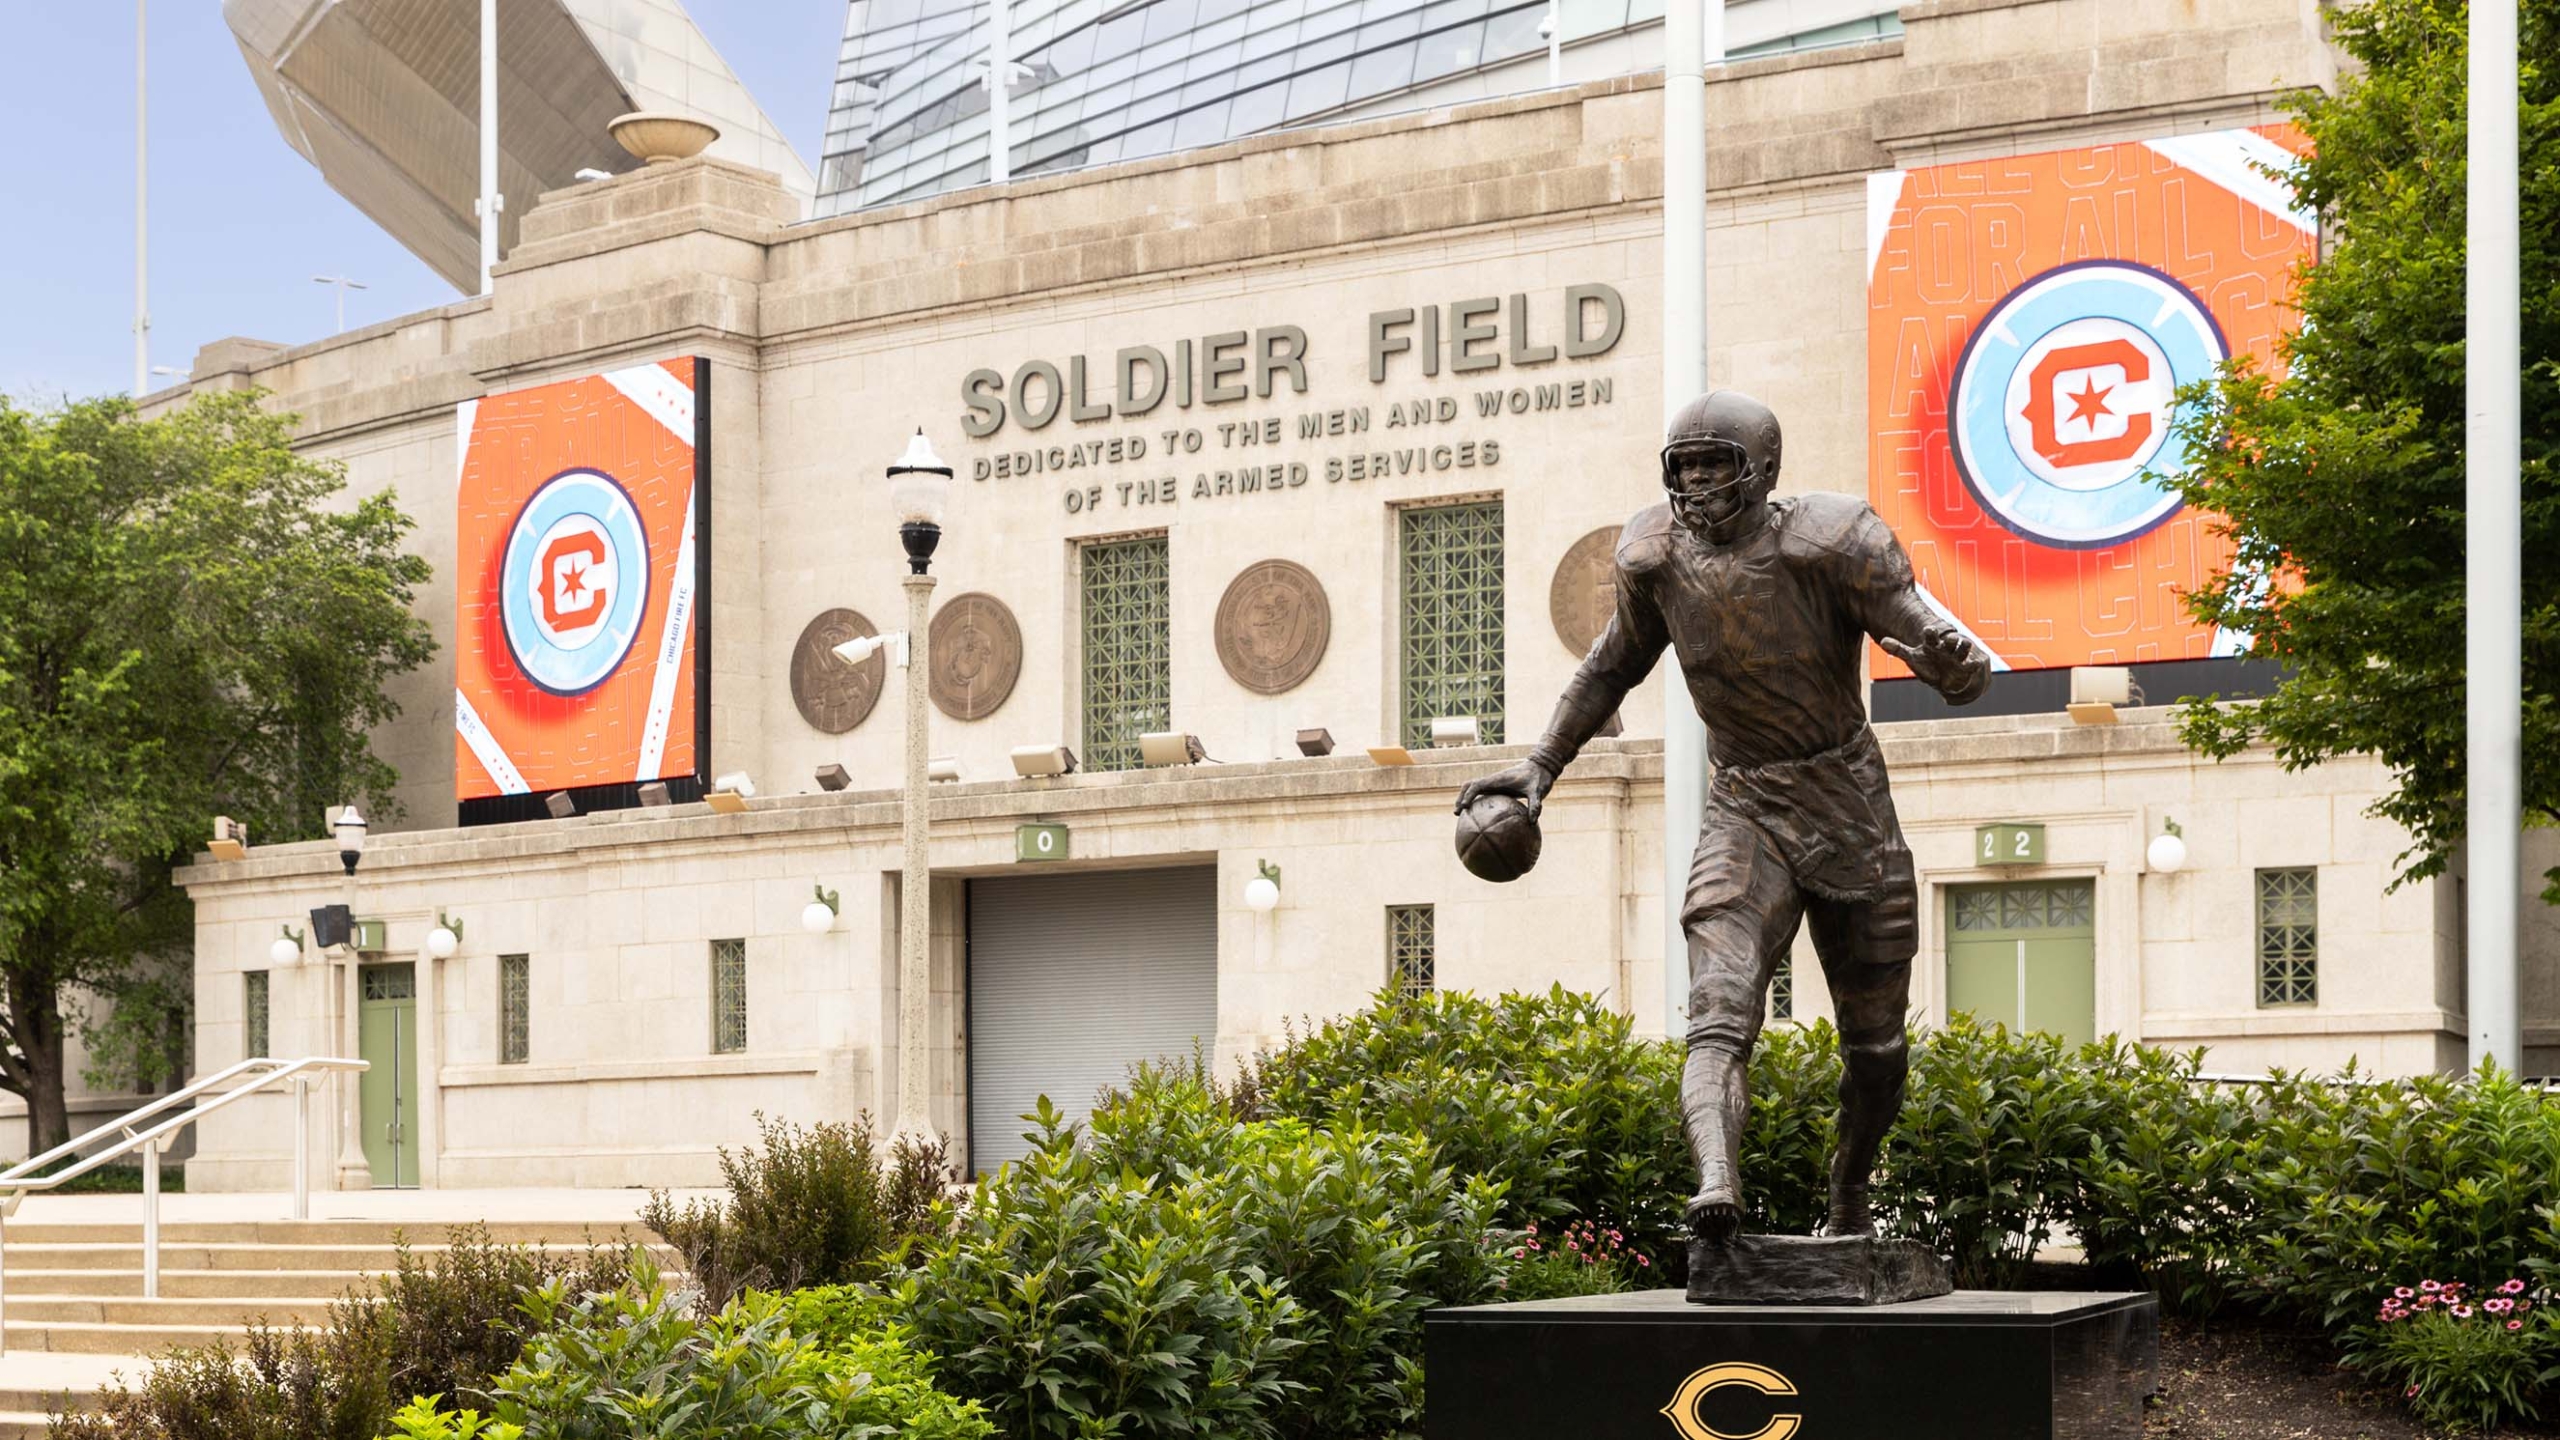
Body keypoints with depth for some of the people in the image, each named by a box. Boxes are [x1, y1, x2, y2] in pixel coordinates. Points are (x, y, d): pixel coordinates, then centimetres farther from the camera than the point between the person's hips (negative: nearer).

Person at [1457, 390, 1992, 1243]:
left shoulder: (1829, 545, -17)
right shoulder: (1656, 556, -4)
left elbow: (1965, 674, -20)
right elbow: (1617, 661, 17)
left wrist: (1951, 659, -45)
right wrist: (1543, 764, 16)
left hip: (1852, 814, -1)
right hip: (1745, 816, 1)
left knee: (1876, 1050, 9)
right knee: (1719, 1018, -23)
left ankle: (1849, 1199, 33)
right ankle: (1716, 1185, -42)